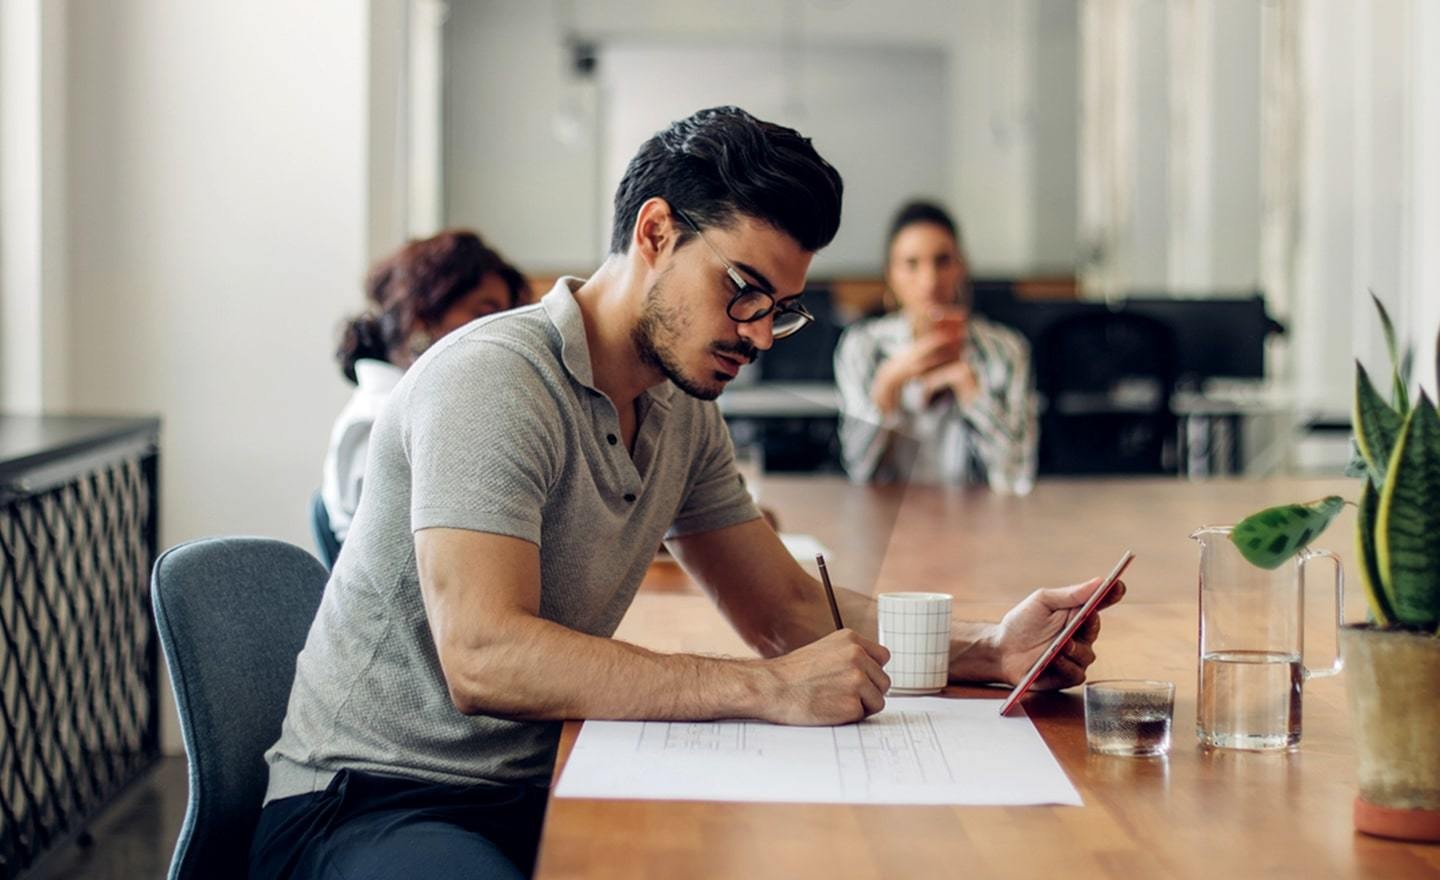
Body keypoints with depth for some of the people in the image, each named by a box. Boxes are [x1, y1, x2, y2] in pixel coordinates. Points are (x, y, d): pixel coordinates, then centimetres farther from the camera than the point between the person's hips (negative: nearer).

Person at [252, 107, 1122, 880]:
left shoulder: (682, 414, 10)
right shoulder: (492, 380, -18)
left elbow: (790, 607, 18)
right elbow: (484, 658, -29)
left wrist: (991, 647, 1)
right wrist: (770, 688, -29)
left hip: (534, 791, 8)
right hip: (372, 804, -7)